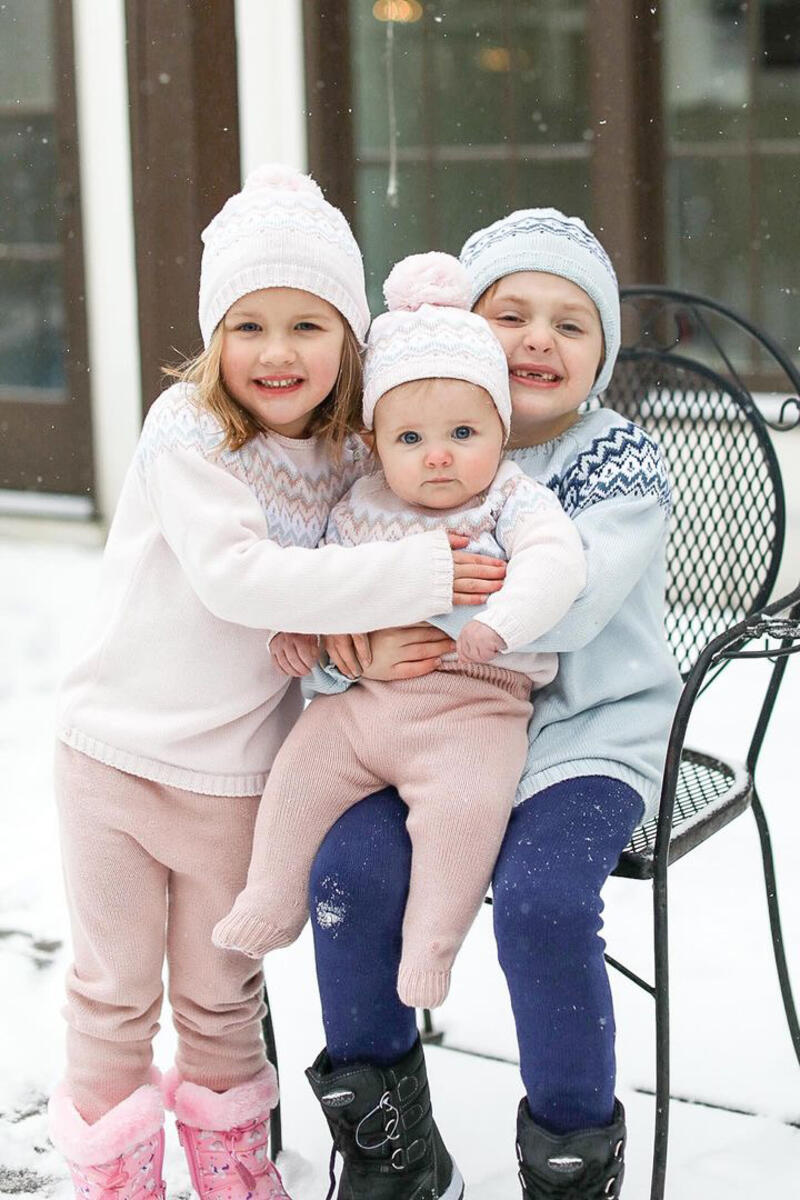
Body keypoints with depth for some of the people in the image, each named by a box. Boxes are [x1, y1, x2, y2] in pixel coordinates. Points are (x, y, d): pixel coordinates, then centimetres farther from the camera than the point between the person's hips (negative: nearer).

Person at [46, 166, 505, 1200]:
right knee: (114, 989, 12)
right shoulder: (186, 429, -16)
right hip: (115, 754, -3)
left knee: (220, 992, 18)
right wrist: (410, 575, -30)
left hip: (238, 775, 3)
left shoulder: (348, 459, 0)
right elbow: (237, 576, -26)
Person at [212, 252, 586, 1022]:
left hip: (471, 704, -5)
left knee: (464, 801, -26)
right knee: (300, 769, -3)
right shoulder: (362, 507, 11)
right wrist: (301, 624, 4)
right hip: (362, 693, 5)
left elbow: (555, 562, -19)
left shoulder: (513, 501, -3)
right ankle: (272, 901, 16)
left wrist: (498, 623, -33)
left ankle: (432, 936, -9)